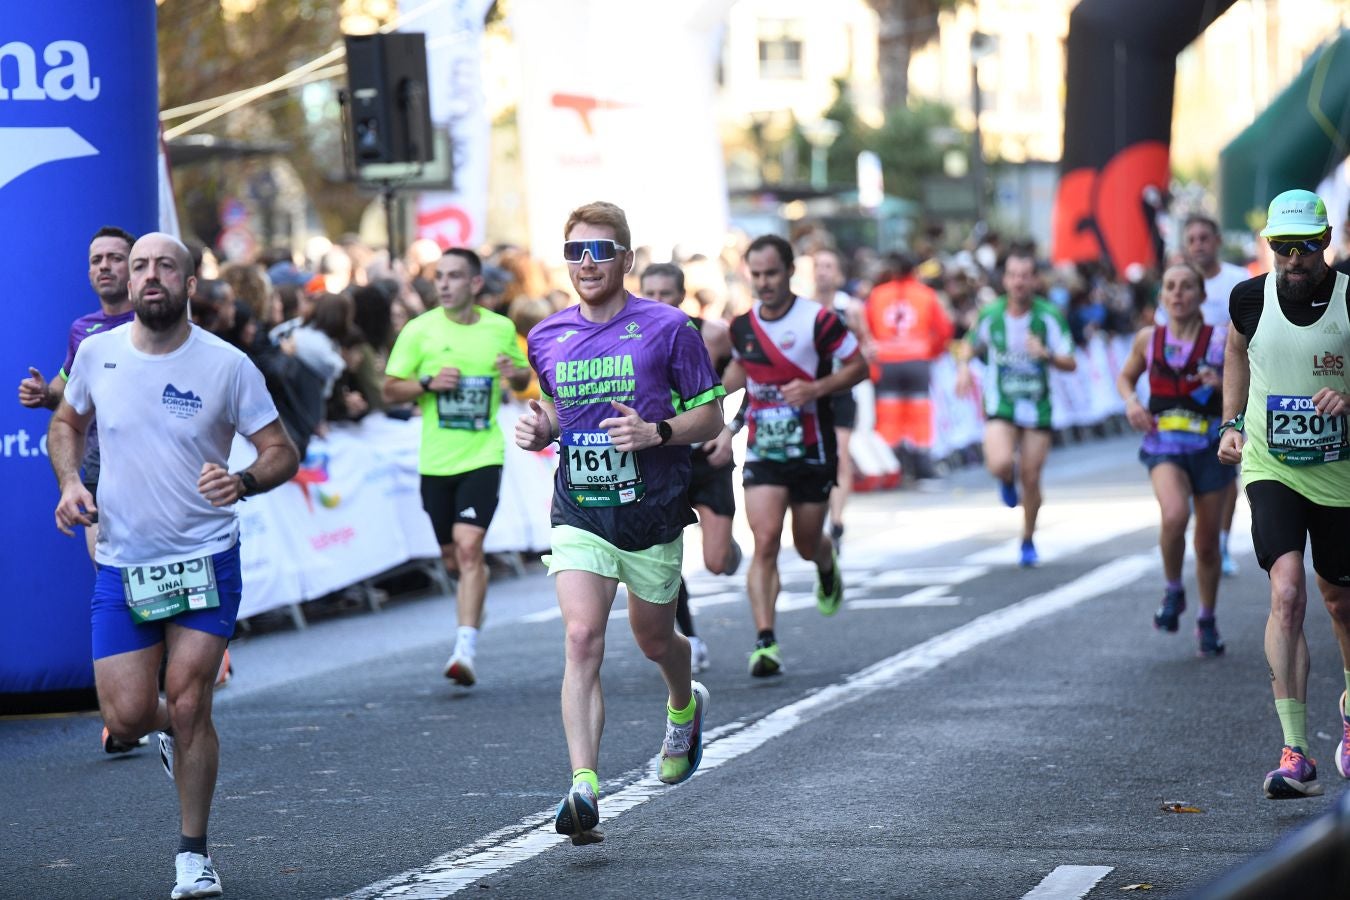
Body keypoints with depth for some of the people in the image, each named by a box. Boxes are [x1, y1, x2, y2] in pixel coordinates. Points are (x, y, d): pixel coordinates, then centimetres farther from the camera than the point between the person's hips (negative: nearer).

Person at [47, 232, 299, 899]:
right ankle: (174, 727, 35)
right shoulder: (97, 353, 0)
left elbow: (282, 452, -4)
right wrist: (69, 483, -1)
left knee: (188, 705, -9)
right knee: (127, 718, -4)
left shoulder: (227, 365, -8)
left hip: (206, 561, -2)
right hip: (121, 568, 2)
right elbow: (66, 424, 18)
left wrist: (244, 482, -25)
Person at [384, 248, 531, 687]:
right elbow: (390, 390, 2)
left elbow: (523, 377, 19)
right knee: (453, 557, 12)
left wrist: (514, 374, -5)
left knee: (468, 548, -17)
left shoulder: (501, 329, 3)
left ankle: (465, 650, -19)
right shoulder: (419, 330, -2)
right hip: (436, 461, 2)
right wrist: (428, 383, -16)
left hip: (482, 456, -2)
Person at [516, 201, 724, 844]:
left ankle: (685, 707, 53)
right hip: (578, 513, 1)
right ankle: (584, 789, -24)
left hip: (652, 509, -1)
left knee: (652, 639, 16)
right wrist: (540, 430, 0)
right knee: (582, 639, -17)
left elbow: (710, 416, -2)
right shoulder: (547, 339, 5)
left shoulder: (667, 328, -6)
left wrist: (656, 433, -20)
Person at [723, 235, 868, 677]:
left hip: (812, 452, -2)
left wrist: (817, 388, -20)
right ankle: (765, 642, -18)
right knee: (765, 541, -15)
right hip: (763, 452, 2)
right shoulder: (742, 326, 3)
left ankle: (827, 565, 51)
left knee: (808, 545, 11)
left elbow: (858, 366, -6)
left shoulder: (818, 319, -11)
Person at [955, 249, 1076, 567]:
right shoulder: (991, 314, -5)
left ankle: (1028, 541, 26)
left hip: (1037, 407, 0)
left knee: (1031, 479, 4)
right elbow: (969, 345, 15)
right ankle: (1007, 482, 15)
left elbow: (1070, 363, -9)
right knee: (1000, 464, -25)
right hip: (1000, 406, 0)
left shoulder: (1049, 316, -9)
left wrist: (1047, 355, -28)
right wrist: (963, 367, -6)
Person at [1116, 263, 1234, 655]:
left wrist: (1222, 385, -19)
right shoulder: (1148, 339, 0)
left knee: (1207, 542, 9)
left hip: (1211, 447, 1)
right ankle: (1173, 591, -2)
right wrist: (1131, 401, -3)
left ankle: (1207, 620, 32)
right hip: (1165, 445, 0)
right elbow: (1125, 377, 18)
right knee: (1174, 515, -29)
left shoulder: (1221, 339, -5)